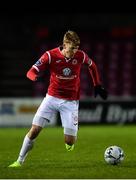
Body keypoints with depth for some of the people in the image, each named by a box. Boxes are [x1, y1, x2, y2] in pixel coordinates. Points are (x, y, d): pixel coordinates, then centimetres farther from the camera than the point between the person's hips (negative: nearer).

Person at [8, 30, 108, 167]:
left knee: (70, 142, -8)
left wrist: (97, 85, 16)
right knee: (34, 130, -11)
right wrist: (36, 77, -39)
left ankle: (71, 137, 30)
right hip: (52, 97, 0)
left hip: (71, 101, 0)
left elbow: (92, 66, 13)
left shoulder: (80, 56, -9)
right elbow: (31, 72, -16)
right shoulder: (51, 55, -14)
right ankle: (20, 161, 3)